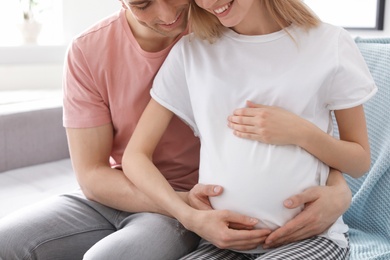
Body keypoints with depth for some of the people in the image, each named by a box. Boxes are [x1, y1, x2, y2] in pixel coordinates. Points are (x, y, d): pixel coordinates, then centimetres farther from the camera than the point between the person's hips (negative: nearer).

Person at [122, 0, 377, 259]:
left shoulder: (330, 44, -1)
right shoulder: (189, 52, 2)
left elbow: (361, 163, 6)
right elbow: (136, 155, 1)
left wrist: (302, 133, -12)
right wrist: (190, 216, -14)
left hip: (312, 236, -1)